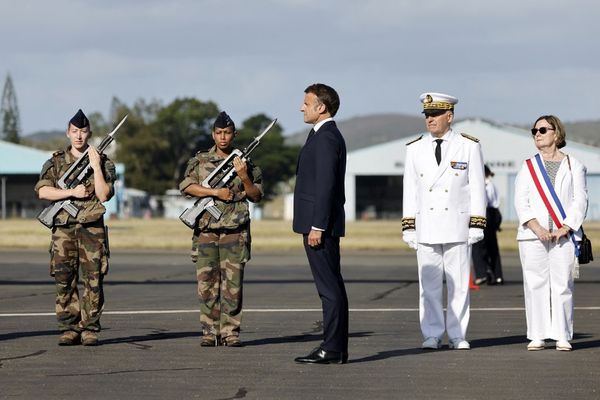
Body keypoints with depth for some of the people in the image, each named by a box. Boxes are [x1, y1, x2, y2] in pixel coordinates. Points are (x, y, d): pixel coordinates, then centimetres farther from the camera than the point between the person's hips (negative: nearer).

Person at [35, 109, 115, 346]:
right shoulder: (56, 162, 10)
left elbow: (104, 195, -6)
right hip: (63, 228, 1)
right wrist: (72, 192, -11)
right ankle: (69, 329, 4)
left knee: (93, 279, -4)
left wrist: (96, 166, -11)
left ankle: (90, 329, 2)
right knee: (64, 278, -1)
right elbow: (43, 191, -2)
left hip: (92, 228, -1)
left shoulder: (102, 162, 6)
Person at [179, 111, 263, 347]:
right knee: (206, 284, 0)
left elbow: (256, 196, 8)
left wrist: (244, 177, -9)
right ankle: (210, 332, 6)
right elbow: (186, 186, -4)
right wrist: (215, 192, -12)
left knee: (233, 285, -3)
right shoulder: (200, 161, 8)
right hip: (206, 231, 0)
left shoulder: (244, 162, 9)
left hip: (235, 232, 0)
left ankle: (230, 332, 2)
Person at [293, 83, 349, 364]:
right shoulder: (328, 136, 18)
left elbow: (326, 185, -20)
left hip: (320, 224, -11)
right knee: (331, 287, 10)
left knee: (330, 287, -9)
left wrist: (317, 226, -21)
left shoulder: (325, 138, -14)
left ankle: (332, 349, -9)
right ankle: (335, 348, 13)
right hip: (321, 223, 11)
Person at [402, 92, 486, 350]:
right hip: (426, 228, 2)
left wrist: (476, 225, -5)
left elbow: (477, 188, 1)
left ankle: (458, 336, 8)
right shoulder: (415, 149, 8)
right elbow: (410, 190, 9)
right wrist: (409, 228, 3)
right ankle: (432, 335, 7)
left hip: (457, 228, -2)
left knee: (459, 285, 1)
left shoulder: (469, 146, 2)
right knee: (428, 285, 2)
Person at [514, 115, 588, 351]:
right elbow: (521, 201, 4)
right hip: (532, 235, 1)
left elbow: (580, 200, 3)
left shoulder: (573, 165, 10)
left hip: (564, 235, -1)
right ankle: (537, 336, 2)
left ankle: (562, 336, 0)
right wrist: (536, 228, -11)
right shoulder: (528, 166, 13)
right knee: (535, 284, -2)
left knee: (562, 285, -4)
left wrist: (565, 228, -10)